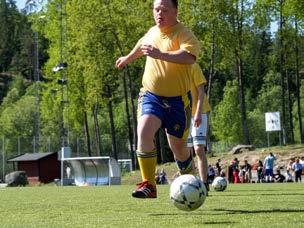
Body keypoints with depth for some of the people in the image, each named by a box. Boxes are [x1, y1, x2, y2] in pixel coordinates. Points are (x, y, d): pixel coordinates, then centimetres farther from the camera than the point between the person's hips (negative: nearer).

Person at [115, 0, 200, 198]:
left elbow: (189, 56, -34)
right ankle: (149, 185, -21)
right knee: (144, 132, -23)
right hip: (151, 95, 4)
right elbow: (142, 46, 33)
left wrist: (160, 55, -42)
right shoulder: (152, 32, 9)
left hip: (178, 100, -4)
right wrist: (127, 58, 48)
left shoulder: (184, 34, -13)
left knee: (178, 148, 6)